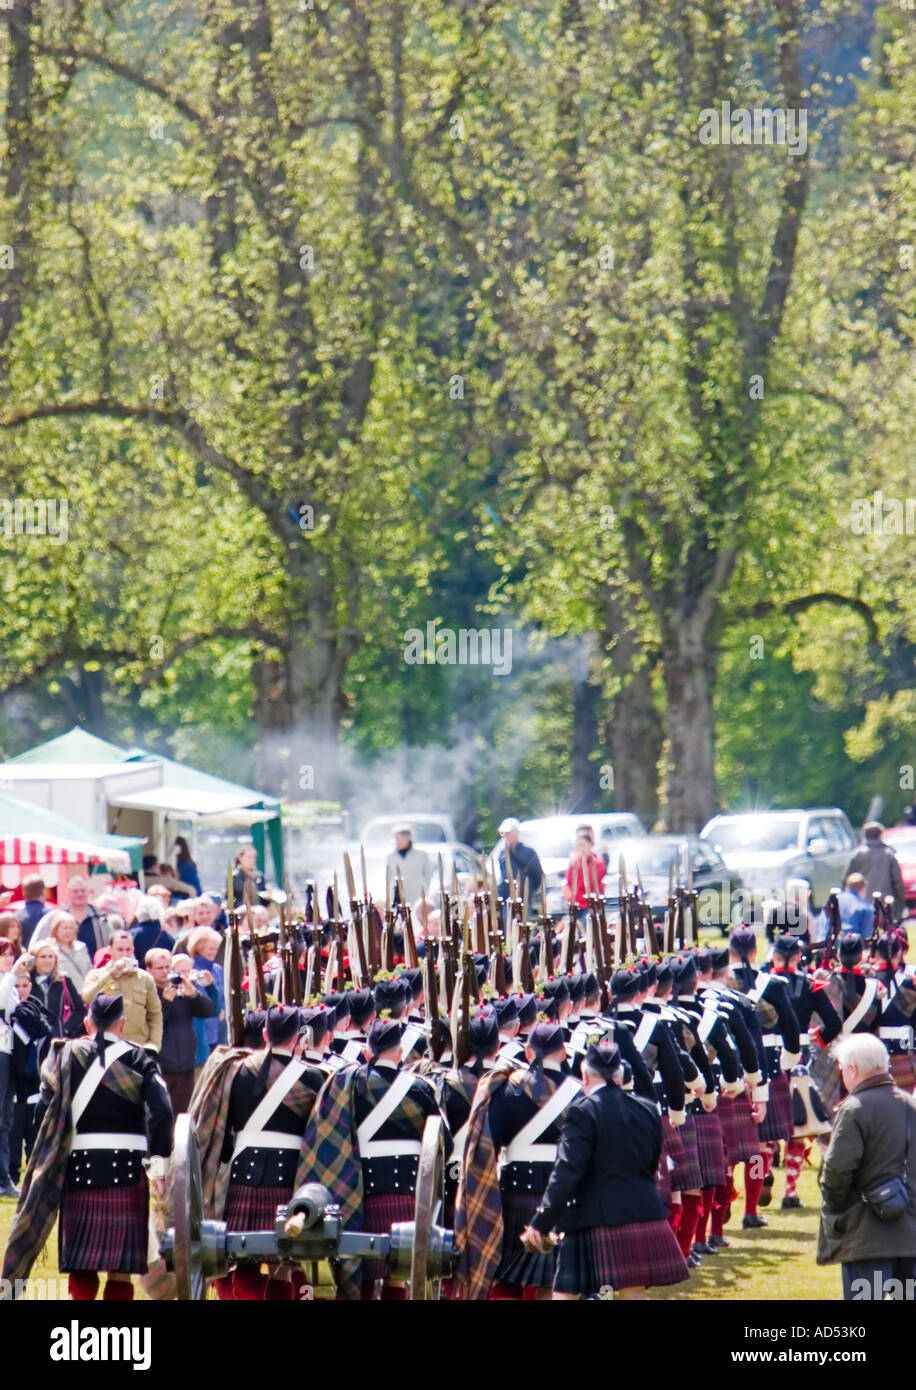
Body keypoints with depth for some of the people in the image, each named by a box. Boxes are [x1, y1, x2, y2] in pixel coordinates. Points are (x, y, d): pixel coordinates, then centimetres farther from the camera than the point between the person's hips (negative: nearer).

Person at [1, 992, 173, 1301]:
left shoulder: (65, 1057, 5)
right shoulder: (139, 1060, 0)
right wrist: (160, 1165, -13)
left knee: (82, 1265, 7)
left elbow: (45, 1111, 0)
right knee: (121, 1267, 2)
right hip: (127, 1168, -1)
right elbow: (161, 1111, -12)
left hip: (79, 1167, 1)